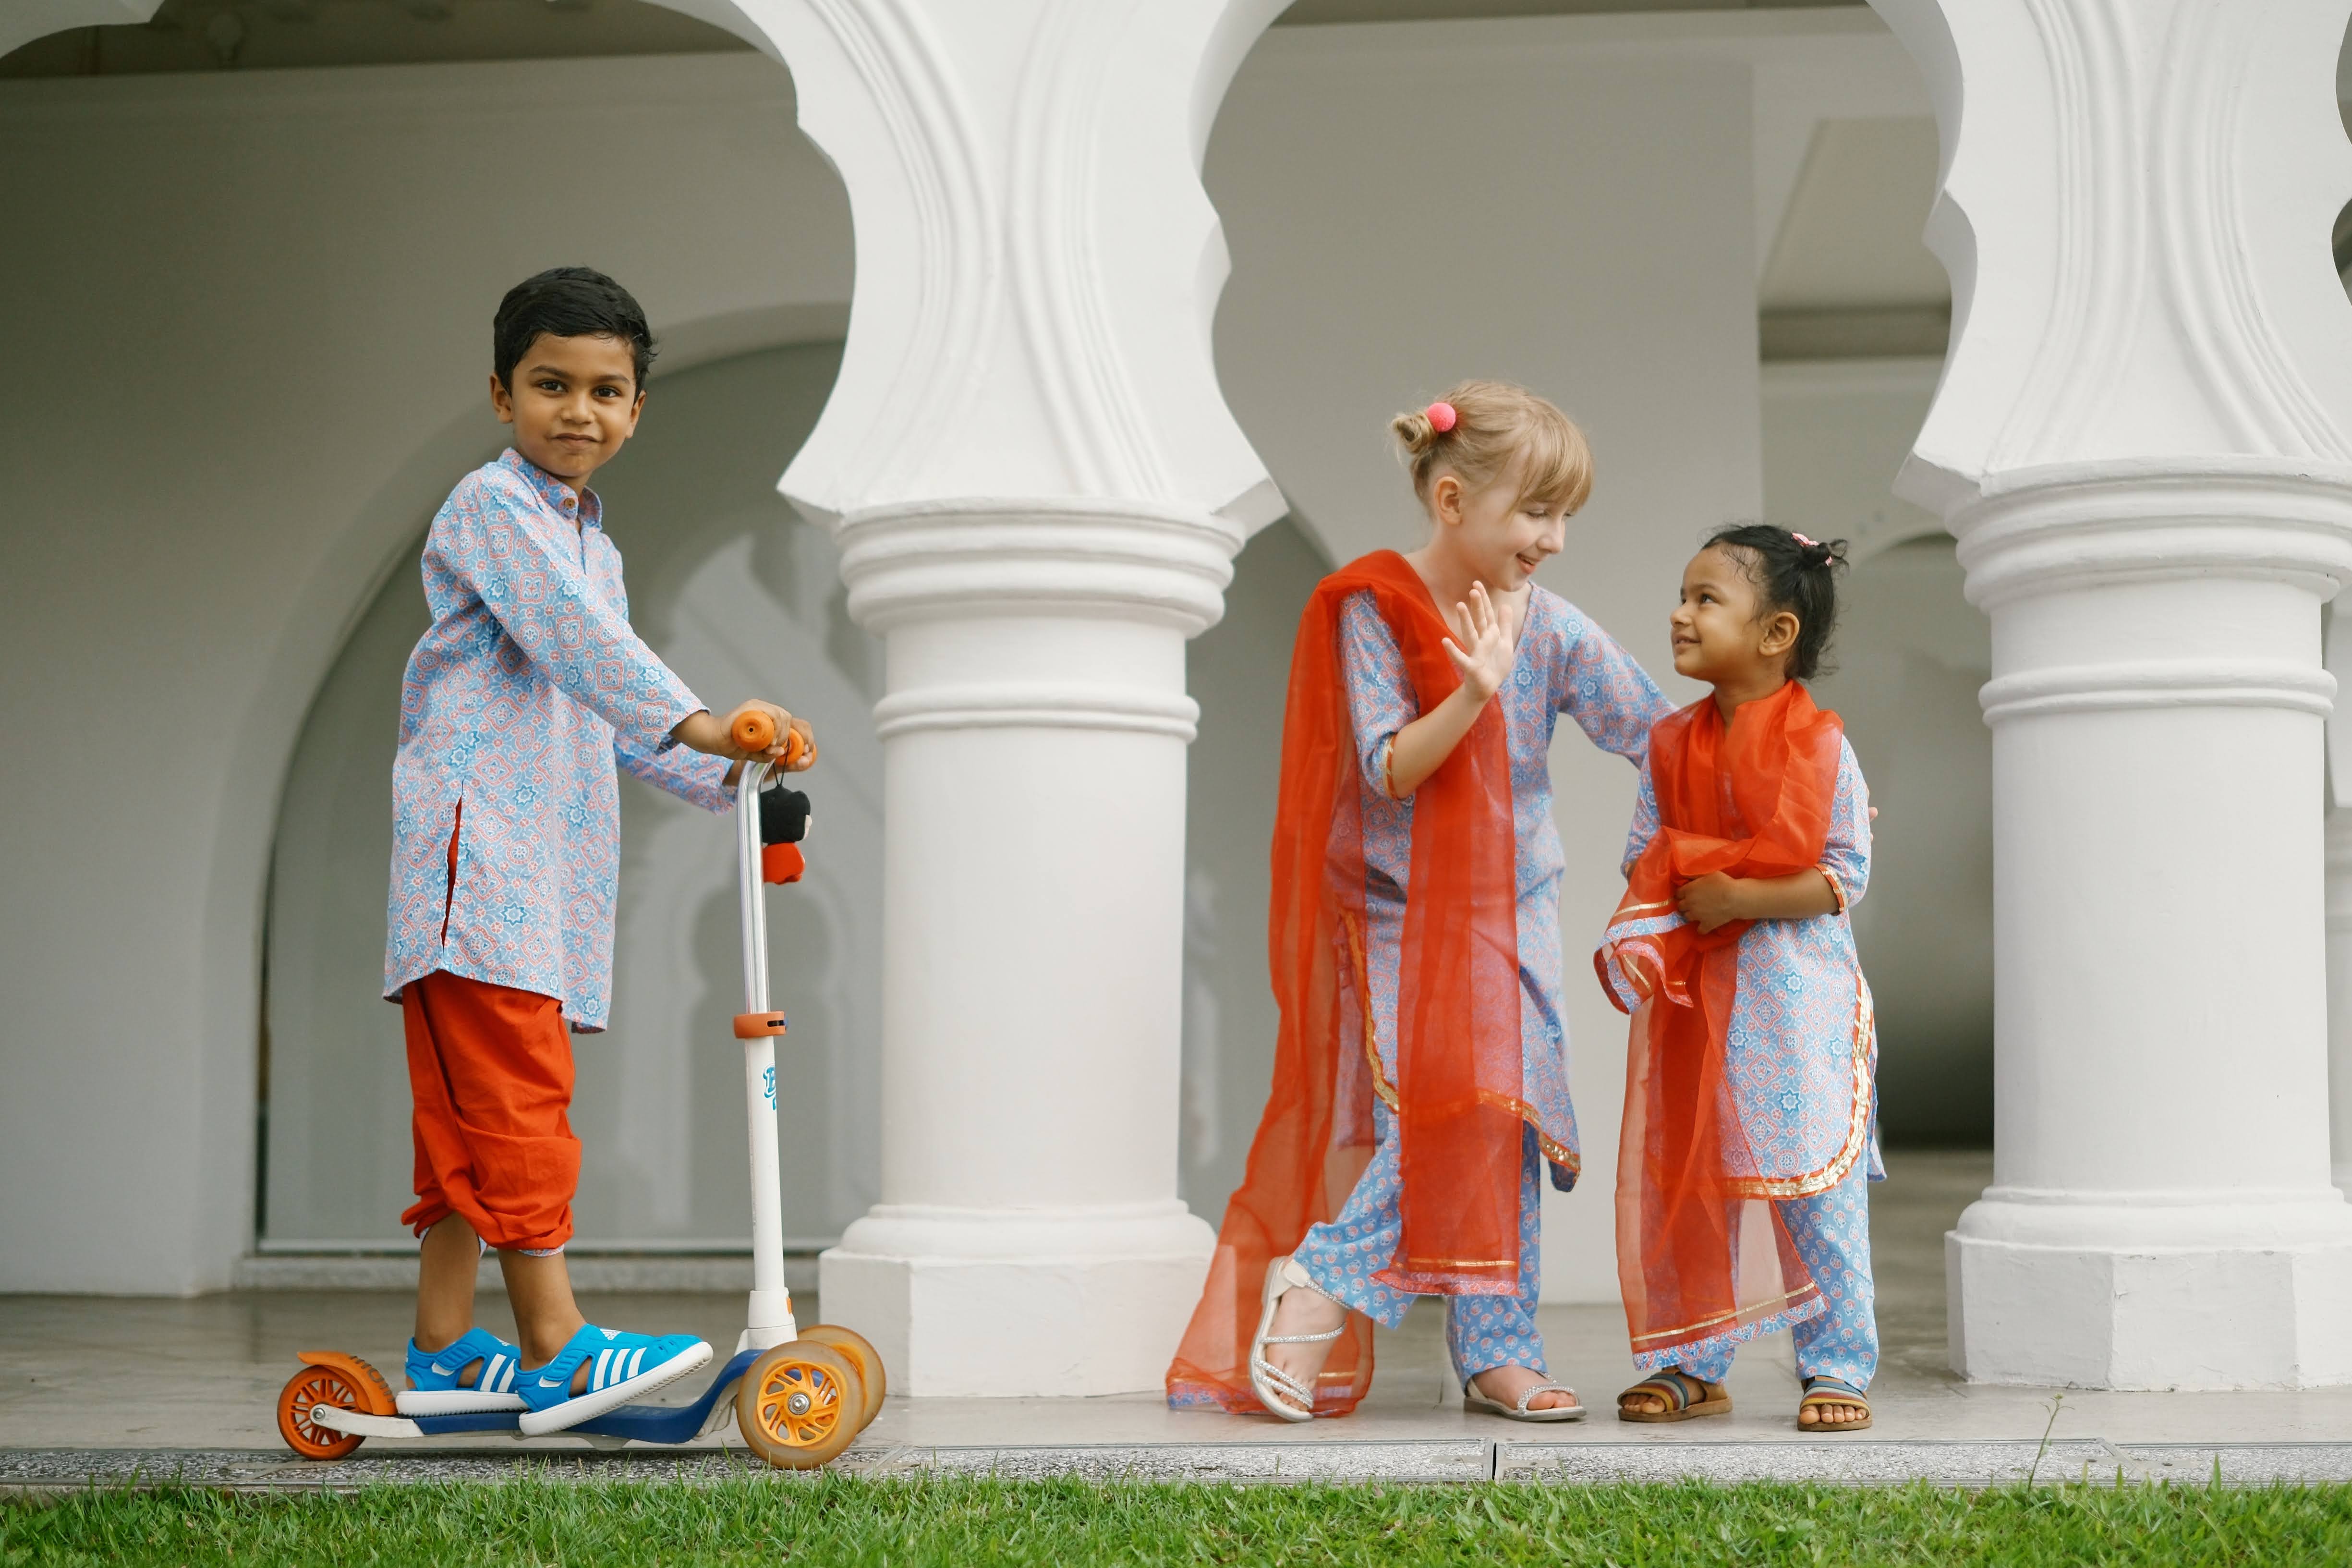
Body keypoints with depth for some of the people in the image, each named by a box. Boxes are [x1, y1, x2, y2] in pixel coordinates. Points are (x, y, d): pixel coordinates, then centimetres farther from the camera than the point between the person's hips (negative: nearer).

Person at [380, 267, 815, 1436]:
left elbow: (609, 716, 29)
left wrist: (726, 776, 17)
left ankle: (442, 1357, 11)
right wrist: (696, 722, -30)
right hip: (473, 837, -9)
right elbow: (573, 642, -20)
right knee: (519, 1091, -13)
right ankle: (554, 1351, -16)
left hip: (549, 858, 9)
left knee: (470, 1107, 8)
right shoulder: (491, 508, -4)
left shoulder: (592, 548, 26)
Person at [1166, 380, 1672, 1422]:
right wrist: (1474, 693, -31)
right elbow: (1389, 772, -16)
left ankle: (1497, 1352, 9)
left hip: (1511, 914, 4)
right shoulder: (1372, 612, -10)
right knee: (1422, 1113, -18)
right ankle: (1317, 1282, -2)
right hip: (1398, 916, -4)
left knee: (1505, 1126, 2)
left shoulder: (1550, 629, 0)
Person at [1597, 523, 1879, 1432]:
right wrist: (1659, 906, -11)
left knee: (1814, 1180, -3)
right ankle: (1691, 1363, 18)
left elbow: (1846, 876, -10)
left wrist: (1742, 896, -20)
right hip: (1691, 991, 5)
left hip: (1793, 991, -5)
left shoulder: (1819, 746, -8)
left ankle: (1838, 1366, 8)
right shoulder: (1671, 744, 8)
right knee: (1681, 1175, 7)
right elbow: (1641, 854, 10)